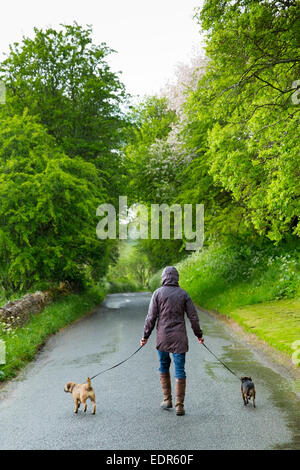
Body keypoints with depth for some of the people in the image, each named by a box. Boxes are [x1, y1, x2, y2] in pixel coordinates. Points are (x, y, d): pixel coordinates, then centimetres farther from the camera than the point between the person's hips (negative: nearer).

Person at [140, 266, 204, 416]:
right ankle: (179, 406, 1)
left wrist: (145, 336, 3)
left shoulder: (158, 293, -3)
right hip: (179, 338, 0)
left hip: (162, 337, 0)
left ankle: (167, 400, 22)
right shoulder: (183, 294, 1)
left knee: (164, 366, 19)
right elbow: (193, 317, 1)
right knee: (180, 370, 3)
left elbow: (151, 317, -6)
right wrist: (199, 335, 13)